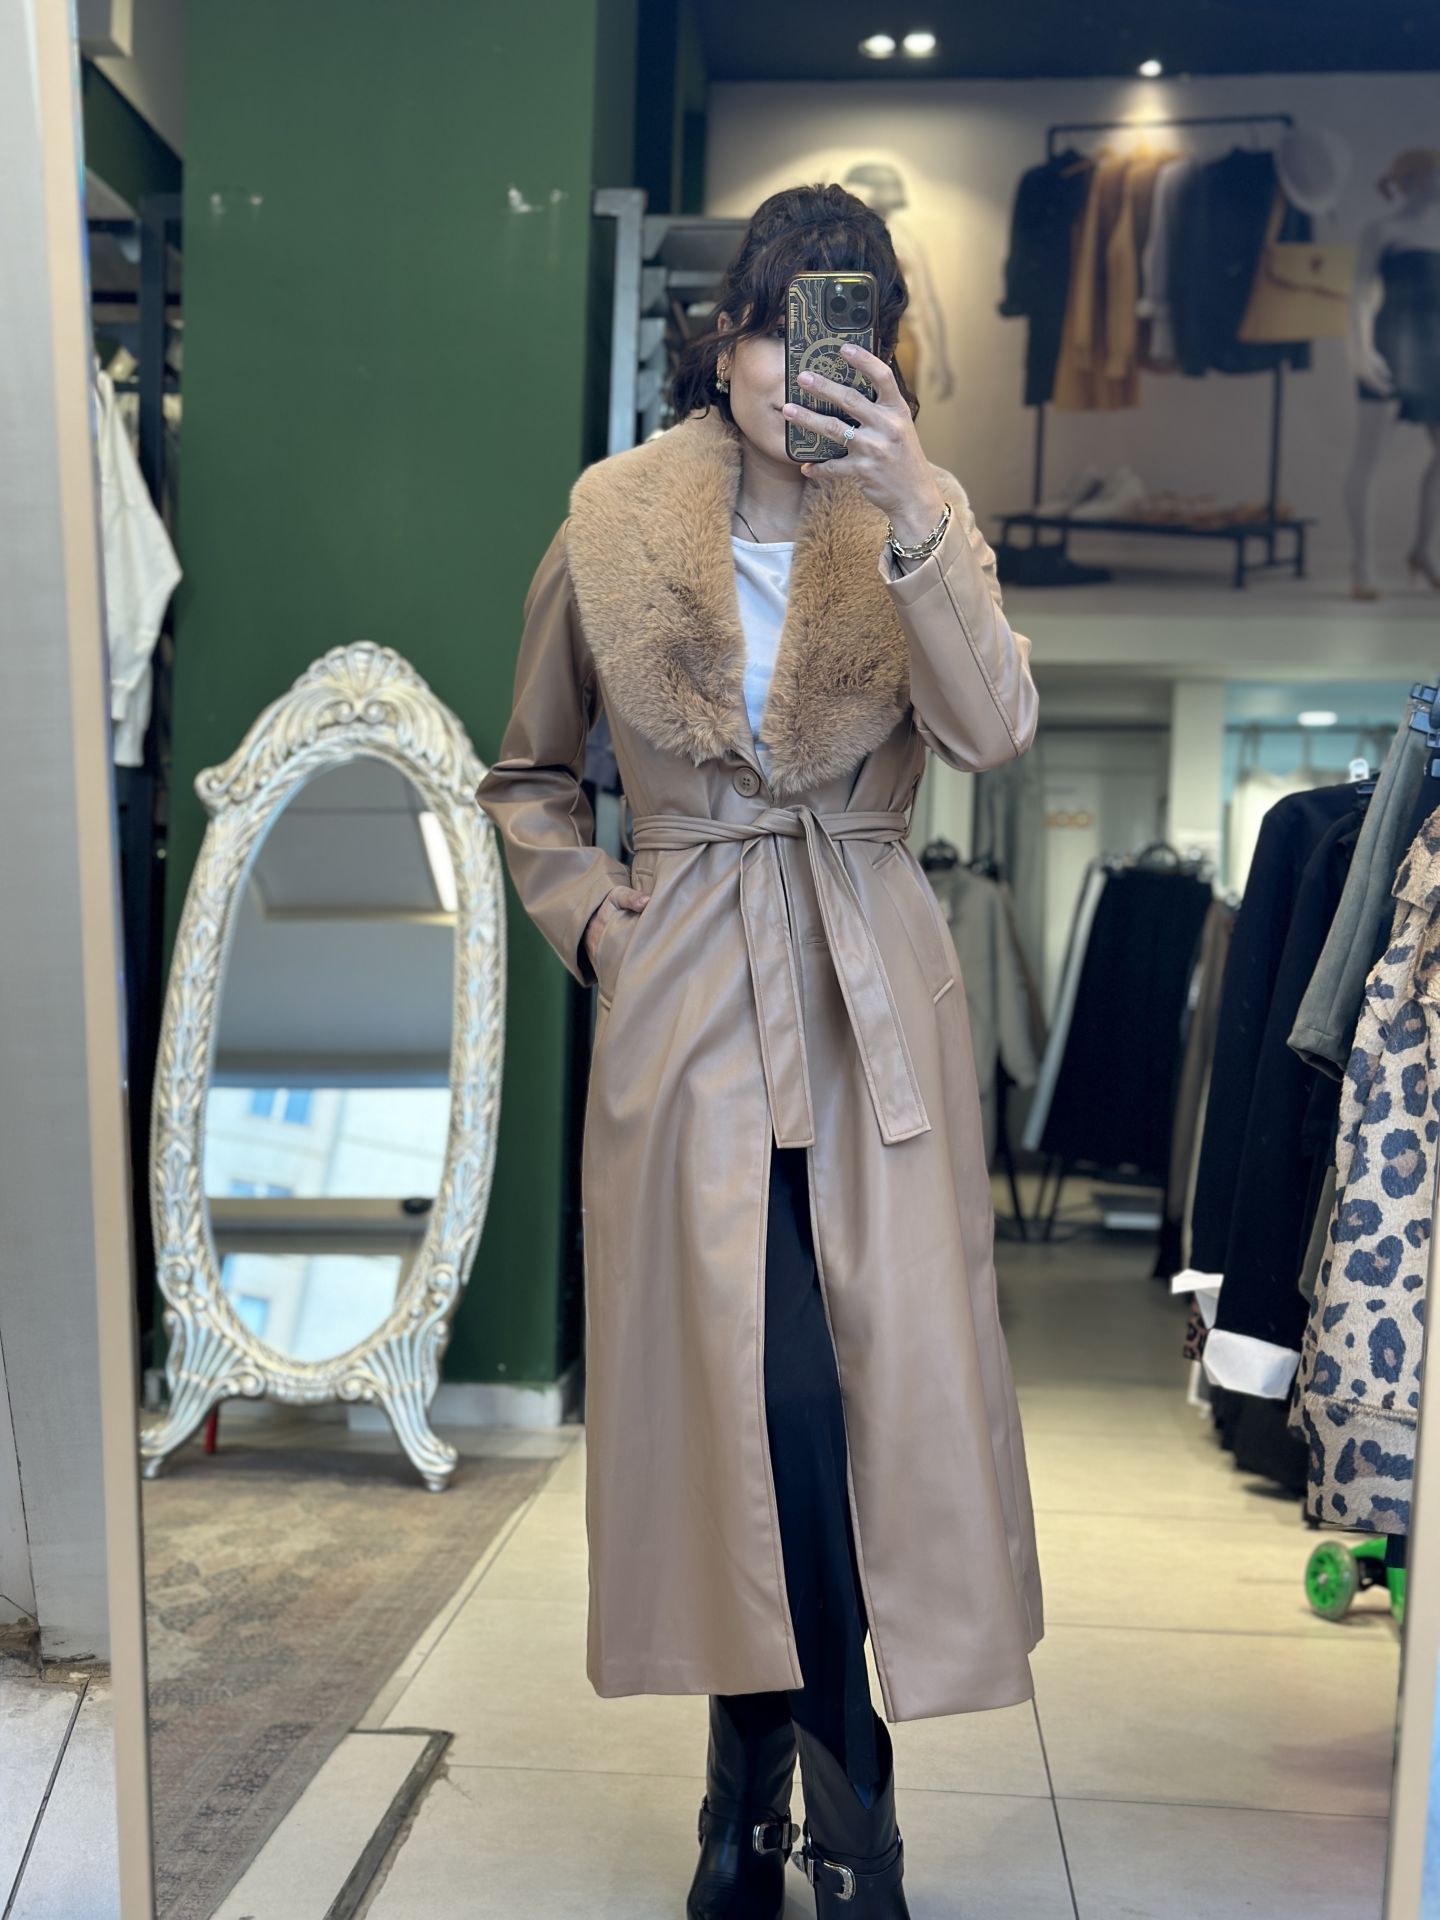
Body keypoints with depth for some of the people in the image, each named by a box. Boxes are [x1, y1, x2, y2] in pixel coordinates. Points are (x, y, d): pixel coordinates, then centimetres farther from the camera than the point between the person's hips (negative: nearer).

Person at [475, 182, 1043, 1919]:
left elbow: (994, 731, -16)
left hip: (875, 1005, 1)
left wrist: (910, 515, -26)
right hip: (685, 999, 0)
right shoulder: (612, 520, 2)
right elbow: (526, 774, 13)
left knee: (887, 1388, 1)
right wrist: (594, 921, 0)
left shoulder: (919, 514, 2)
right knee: (756, 1399, -3)